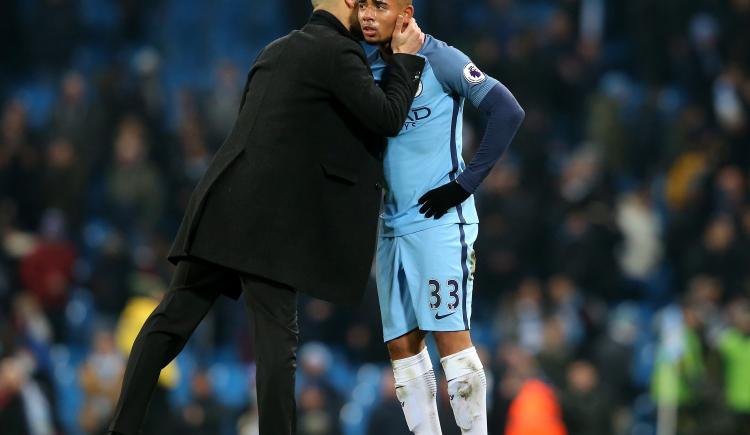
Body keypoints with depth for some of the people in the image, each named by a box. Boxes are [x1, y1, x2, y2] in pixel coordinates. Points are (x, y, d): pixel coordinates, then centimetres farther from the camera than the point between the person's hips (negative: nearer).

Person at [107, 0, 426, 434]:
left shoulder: (276, 51, 20)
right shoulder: (338, 52, -5)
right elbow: (387, 118, -10)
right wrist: (406, 57, 2)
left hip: (223, 207, 7)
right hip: (269, 221, -7)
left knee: (171, 319, 5)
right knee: (277, 337, -4)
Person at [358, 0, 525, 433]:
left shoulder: (439, 59, -9)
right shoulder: (370, 68, 10)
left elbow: (509, 111, -13)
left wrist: (465, 184, -14)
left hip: (440, 219, -7)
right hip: (393, 226, 7)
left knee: (450, 333, -11)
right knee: (403, 346, 5)